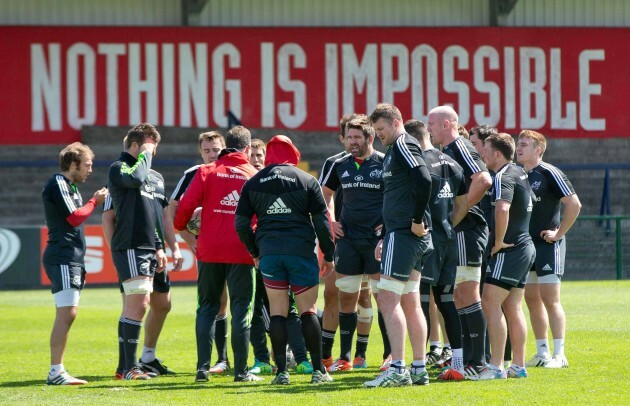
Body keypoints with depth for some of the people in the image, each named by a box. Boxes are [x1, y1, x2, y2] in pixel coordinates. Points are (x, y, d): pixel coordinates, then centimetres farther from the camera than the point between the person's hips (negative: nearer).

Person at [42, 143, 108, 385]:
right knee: (67, 313, -15)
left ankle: (57, 371, 10)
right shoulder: (58, 184, -10)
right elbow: (74, 218, -16)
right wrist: (95, 201, -5)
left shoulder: (69, 186, 21)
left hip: (71, 259, 11)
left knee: (67, 315, 9)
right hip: (62, 258, -11)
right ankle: (56, 372, -18)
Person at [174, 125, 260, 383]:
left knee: (207, 307, 11)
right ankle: (240, 370, 2)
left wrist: (181, 226, 14)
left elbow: (186, 205, -4)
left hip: (210, 250, 1)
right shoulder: (255, 176, 3)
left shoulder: (207, 172, 2)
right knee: (241, 310, 4)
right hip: (241, 252, -1)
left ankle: (203, 367, 4)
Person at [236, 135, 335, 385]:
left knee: (277, 311, 4)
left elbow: (241, 224, 6)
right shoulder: (307, 181, 2)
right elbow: (322, 222, 1)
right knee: (308, 310, 4)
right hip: (301, 250, -1)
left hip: (268, 252, 1)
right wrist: (328, 255, 9)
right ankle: (318, 370, 1)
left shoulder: (253, 183, 8)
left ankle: (281, 372, 0)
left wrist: (254, 252, 17)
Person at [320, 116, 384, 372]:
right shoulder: (340, 165, 9)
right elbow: (325, 193, 26)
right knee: (346, 297, 4)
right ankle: (345, 357, 10)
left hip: (377, 239, -4)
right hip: (348, 239, 4)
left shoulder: (385, 164, -4)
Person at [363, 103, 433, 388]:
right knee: (410, 303, 11)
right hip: (401, 234, 10)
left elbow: (423, 180, -25)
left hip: (404, 235, -10)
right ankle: (419, 369, 13)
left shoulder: (403, 144, -9)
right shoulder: (394, 151, 21)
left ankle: (397, 369, -17)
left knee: (388, 299, -13)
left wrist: (418, 221, -22)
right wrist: (386, 237, 24)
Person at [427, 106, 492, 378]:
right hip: (452, 233, 10)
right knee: (458, 297, 11)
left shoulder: (460, 148, -11)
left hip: (466, 231, -10)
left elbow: (483, 180, -24)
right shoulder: (446, 152, 18)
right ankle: (466, 358, 14)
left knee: (468, 295, -9)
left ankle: (478, 363, -9)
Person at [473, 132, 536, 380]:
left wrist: (499, 242, -23)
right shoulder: (519, 173, 14)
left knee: (491, 304, -10)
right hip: (524, 247, 10)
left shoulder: (504, 177, -16)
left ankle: (496, 367, -14)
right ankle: (518, 366, 13)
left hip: (509, 250, -10)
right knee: (513, 308, 12)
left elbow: (502, 209, -34)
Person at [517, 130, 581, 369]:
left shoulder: (549, 174, -10)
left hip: (548, 245, -7)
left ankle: (559, 355, -7)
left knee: (550, 299, -9)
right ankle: (542, 352, 15)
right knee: (532, 299, 8)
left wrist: (559, 233, -13)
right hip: (525, 246, 7)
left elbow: (574, 204, -14)